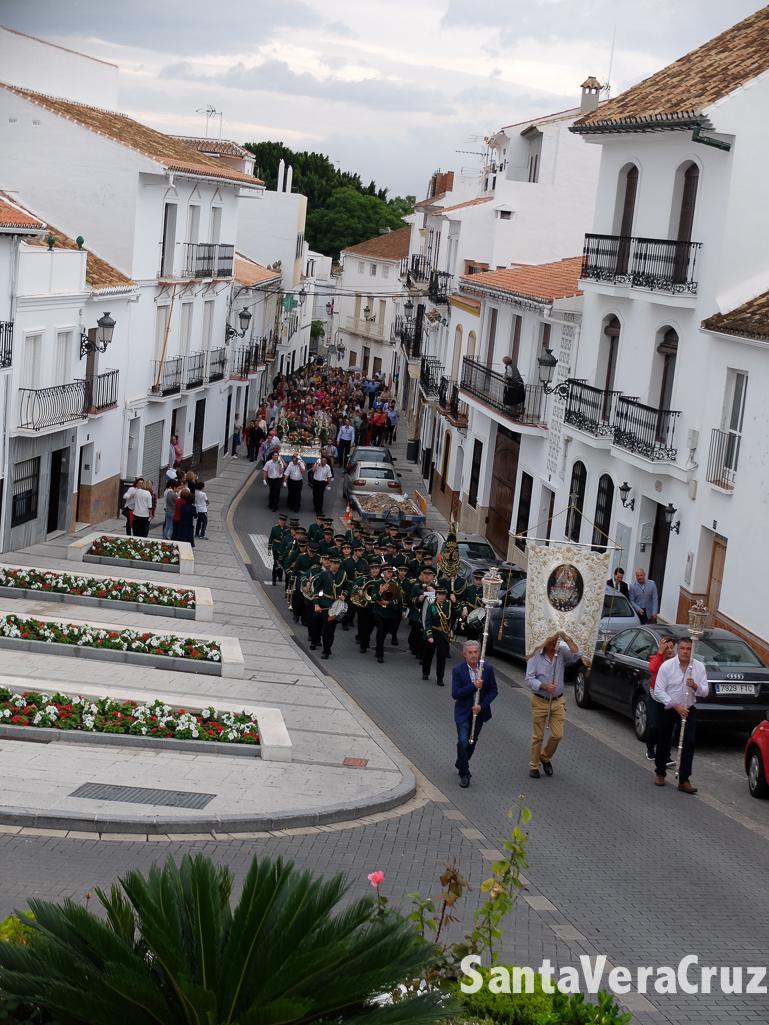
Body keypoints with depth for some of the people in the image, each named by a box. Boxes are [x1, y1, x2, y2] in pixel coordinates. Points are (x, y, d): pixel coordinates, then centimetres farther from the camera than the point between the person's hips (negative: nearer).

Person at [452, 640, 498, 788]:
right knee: (463, 742, -14)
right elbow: (455, 694, -15)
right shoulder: (458, 671, -10)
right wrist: (473, 686, -26)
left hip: (480, 712, 3)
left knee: (472, 742, 17)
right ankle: (464, 774, -1)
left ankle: (460, 764, 41)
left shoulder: (488, 669, -4)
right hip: (463, 713, -3)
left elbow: (493, 691, -1)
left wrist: (481, 705, -15)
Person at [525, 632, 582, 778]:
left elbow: (577, 655, -18)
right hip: (539, 701, -2)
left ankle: (545, 757, 26)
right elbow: (529, 678, -13)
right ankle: (534, 766, 18)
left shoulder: (562, 654, 0)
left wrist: (566, 638, -22)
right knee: (538, 736, 4)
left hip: (557, 702, 3)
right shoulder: (535, 657, -8)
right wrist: (544, 686, -29)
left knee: (557, 735, 0)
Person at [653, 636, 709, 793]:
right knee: (664, 742, 10)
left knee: (689, 742, -12)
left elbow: (705, 692, -2)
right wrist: (675, 705, -23)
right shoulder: (666, 666, -12)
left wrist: (695, 686, -25)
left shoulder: (699, 667, -4)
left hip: (688, 709, 1)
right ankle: (660, 773, 33)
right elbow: (658, 691, -15)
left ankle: (684, 780, -9)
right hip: (668, 709, -1)